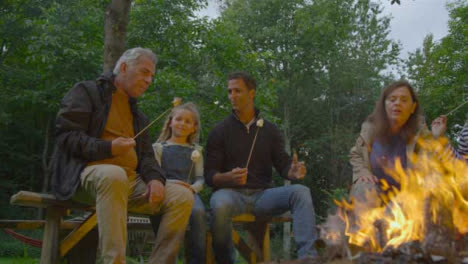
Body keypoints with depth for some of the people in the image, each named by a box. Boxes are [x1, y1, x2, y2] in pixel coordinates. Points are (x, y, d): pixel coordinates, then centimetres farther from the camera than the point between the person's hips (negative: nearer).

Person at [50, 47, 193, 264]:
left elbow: (146, 156, 17)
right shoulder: (87, 91, 6)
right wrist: (108, 148, -20)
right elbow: (66, 135, -5)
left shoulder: (138, 116, 25)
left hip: (130, 181, 6)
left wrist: (155, 178, -6)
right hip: (88, 172, -6)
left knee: (182, 196, -15)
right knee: (114, 175, -41)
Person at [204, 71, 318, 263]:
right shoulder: (220, 131, 5)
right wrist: (229, 178, -23)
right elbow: (209, 175, 0)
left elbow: (283, 165, 8)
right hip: (231, 193, -2)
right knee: (220, 205, -38)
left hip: (262, 195, 3)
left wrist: (294, 172, -17)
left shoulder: (270, 130, 12)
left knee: (300, 192, -24)